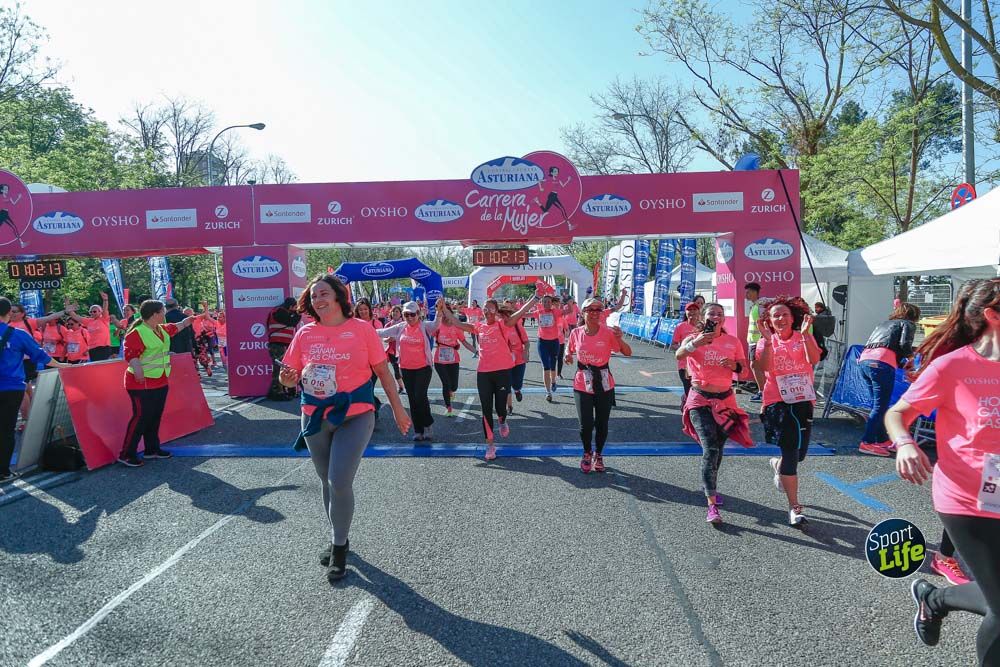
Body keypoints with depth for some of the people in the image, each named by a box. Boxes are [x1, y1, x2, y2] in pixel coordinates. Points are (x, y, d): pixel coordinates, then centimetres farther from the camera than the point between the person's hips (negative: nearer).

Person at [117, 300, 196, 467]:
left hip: (160, 382, 9)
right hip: (142, 384, -9)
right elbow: (131, 355, -25)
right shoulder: (136, 333, -17)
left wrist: (192, 318, 42)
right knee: (141, 417, -9)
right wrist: (138, 370, -40)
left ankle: (152, 449, 25)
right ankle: (126, 454, -1)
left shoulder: (162, 329, 11)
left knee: (155, 416, 14)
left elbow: (178, 327, 31)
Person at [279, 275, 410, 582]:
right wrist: (287, 378, -16)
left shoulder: (361, 329, -5)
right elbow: (290, 375, 8)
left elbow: (382, 370, 0)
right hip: (315, 418, 4)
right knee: (327, 482, 16)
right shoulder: (305, 333, 3)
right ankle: (337, 539, 37)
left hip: (354, 416, -4)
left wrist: (398, 408, 2)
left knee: (340, 482, -13)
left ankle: (340, 547, 9)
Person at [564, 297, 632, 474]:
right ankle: (587, 454, 27)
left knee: (602, 423, 10)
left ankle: (599, 455, 36)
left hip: (604, 384, 0)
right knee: (586, 424, -3)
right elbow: (569, 348, 18)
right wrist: (568, 355, -5)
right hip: (582, 385, 0)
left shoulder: (608, 332, -9)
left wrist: (619, 339, -27)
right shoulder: (576, 333, -3)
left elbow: (628, 353, -9)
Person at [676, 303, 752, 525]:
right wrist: (694, 343, -45)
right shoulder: (694, 337, -6)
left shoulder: (733, 341, 4)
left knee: (718, 449, 15)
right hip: (700, 400, -3)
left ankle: (711, 486, 42)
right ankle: (712, 505, -13)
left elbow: (744, 367, 9)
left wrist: (733, 365, -14)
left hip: (725, 400, 4)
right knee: (710, 449, -14)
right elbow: (679, 356, -26)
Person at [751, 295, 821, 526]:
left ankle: (778, 465, 48)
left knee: (800, 453, 11)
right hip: (777, 402, -3)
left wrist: (805, 333, -22)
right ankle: (794, 508, -1)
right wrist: (768, 340, -22)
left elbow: (814, 359, -16)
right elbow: (763, 368, -17)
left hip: (803, 401, 3)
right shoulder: (766, 341, 1)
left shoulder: (804, 338, 4)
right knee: (791, 450, -10)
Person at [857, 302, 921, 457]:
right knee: (880, 406, -3)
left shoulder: (884, 323, 33)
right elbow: (904, 344, -4)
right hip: (881, 362, -7)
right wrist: (910, 354, 19)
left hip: (864, 359, 7)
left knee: (878, 404, 15)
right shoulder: (908, 324, 15)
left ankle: (882, 440, 22)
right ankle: (867, 443, -7)